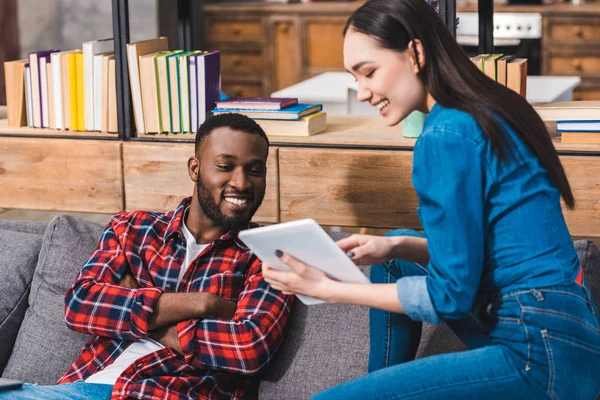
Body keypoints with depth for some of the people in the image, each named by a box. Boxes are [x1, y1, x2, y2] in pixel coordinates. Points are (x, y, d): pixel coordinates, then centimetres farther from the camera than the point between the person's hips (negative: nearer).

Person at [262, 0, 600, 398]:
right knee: (395, 256, 26)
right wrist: (394, 247, 9)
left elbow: (451, 294, -14)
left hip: (544, 354, -10)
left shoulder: (445, 135, -16)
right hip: (557, 332, 10)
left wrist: (328, 289, -7)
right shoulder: (485, 110, 12)